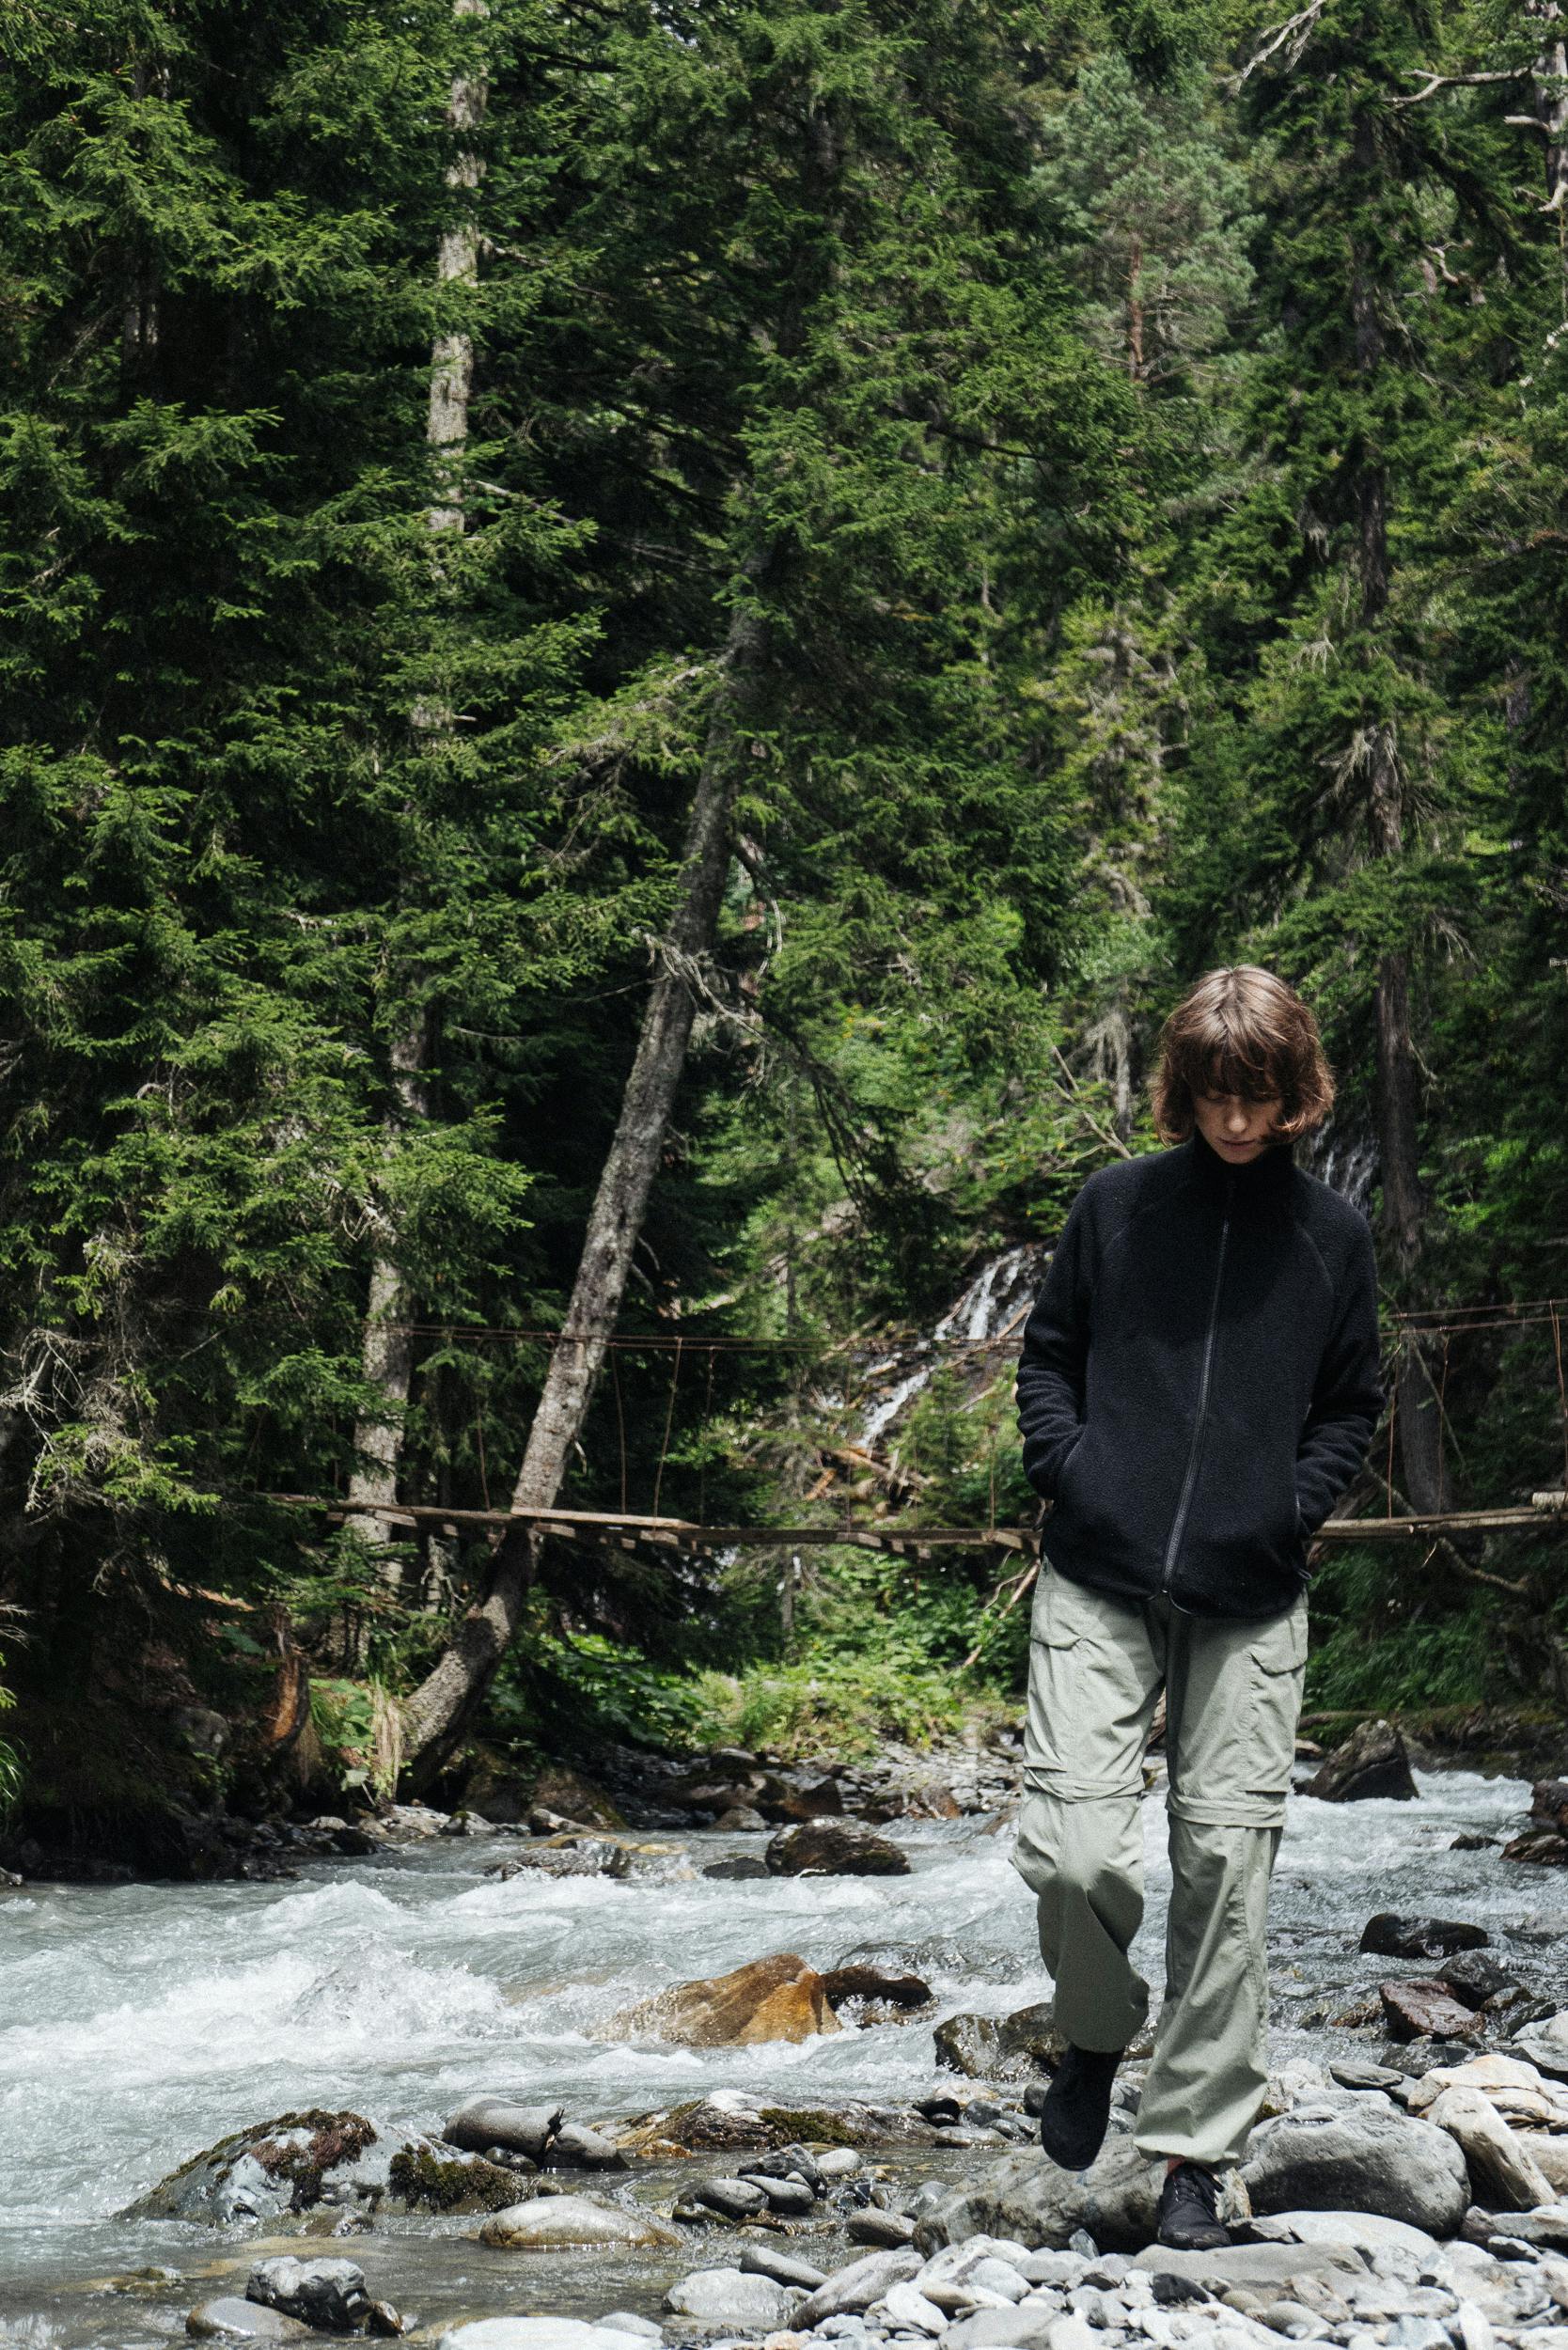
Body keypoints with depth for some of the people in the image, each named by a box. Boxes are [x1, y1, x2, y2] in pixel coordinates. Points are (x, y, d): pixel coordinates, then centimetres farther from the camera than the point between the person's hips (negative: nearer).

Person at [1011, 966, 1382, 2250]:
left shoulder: (1333, 1232, 7)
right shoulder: (1116, 1203, 4)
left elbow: (1353, 1404, 14)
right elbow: (1047, 1351, 12)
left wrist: (1298, 1505, -1)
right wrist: (1066, 1467, -3)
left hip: (1251, 1601, 1)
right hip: (1097, 1582, -1)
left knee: (1227, 1865, 0)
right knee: (1073, 1849, -11)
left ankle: (1194, 2146, 13)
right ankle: (1097, 2029, 21)